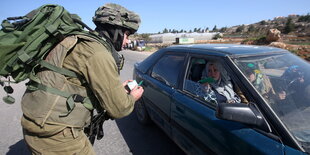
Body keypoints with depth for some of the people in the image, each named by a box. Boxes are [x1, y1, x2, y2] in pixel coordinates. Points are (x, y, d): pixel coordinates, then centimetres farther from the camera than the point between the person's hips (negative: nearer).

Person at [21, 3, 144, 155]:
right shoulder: (99, 53, -22)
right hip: (54, 132, -9)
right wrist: (132, 98, 0)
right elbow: (118, 108, -20)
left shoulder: (86, 43, 8)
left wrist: (119, 88, 17)